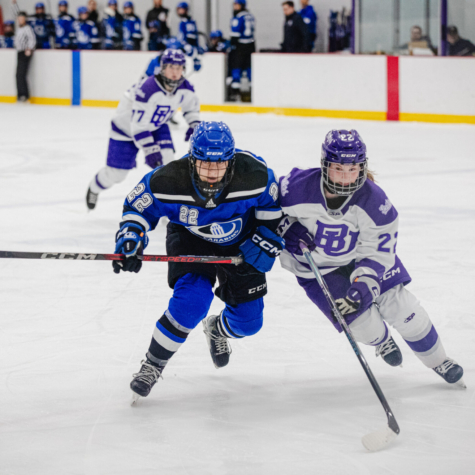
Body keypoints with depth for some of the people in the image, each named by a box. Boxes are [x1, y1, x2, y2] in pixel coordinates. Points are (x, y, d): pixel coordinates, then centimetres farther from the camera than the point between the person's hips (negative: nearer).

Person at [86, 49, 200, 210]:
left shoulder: (185, 89, -18)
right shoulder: (147, 89, -38)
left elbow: (192, 105, 7)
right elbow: (138, 125, -35)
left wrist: (194, 124, -10)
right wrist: (150, 150, -37)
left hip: (156, 126, 5)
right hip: (127, 127, -5)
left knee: (166, 158, -20)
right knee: (116, 173, 1)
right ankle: (94, 188, 36)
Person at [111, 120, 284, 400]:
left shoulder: (254, 175, -31)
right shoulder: (167, 181, -33)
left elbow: (271, 205, -9)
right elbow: (138, 206, -15)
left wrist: (266, 241, -15)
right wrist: (131, 235, -31)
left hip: (239, 243, 2)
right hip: (190, 240, -2)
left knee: (248, 321, 2)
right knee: (192, 299, -28)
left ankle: (217, 330, 42)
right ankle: (153, 364, -7)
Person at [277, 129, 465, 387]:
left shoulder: (374, 201, -27)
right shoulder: (298, 187, -30)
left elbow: (379, 250, -21)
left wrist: (364, 284, -34)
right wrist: (288, 230, -22)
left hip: (361, 256, 1)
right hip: (316, 265, -1)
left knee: (399, 305, -4)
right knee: (359, 319, -10)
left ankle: (437, 360, 19)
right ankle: (381, 341, 29)